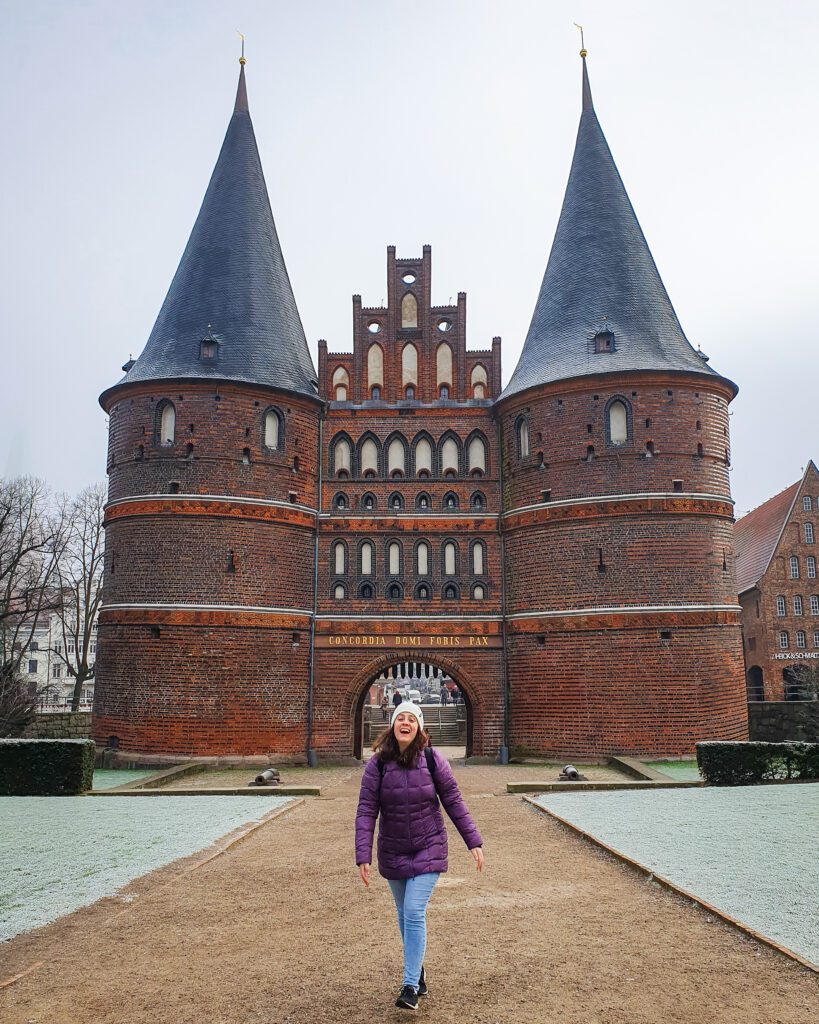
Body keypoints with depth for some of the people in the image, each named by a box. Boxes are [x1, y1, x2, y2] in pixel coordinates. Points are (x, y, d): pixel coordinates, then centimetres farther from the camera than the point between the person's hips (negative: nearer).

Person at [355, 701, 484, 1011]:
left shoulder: (433, 760, -11)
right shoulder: (377, 765, -11)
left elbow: (453, 801, -4)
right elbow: (366, 811, -11)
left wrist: (474, 841, -5)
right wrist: (363, 856, -18)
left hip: (428, 850, -2)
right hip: (393, 854, 2)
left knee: (414, 913, -12)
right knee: (404, 914, 16)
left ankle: (410, 986, -1)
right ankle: (417, 969, 38)